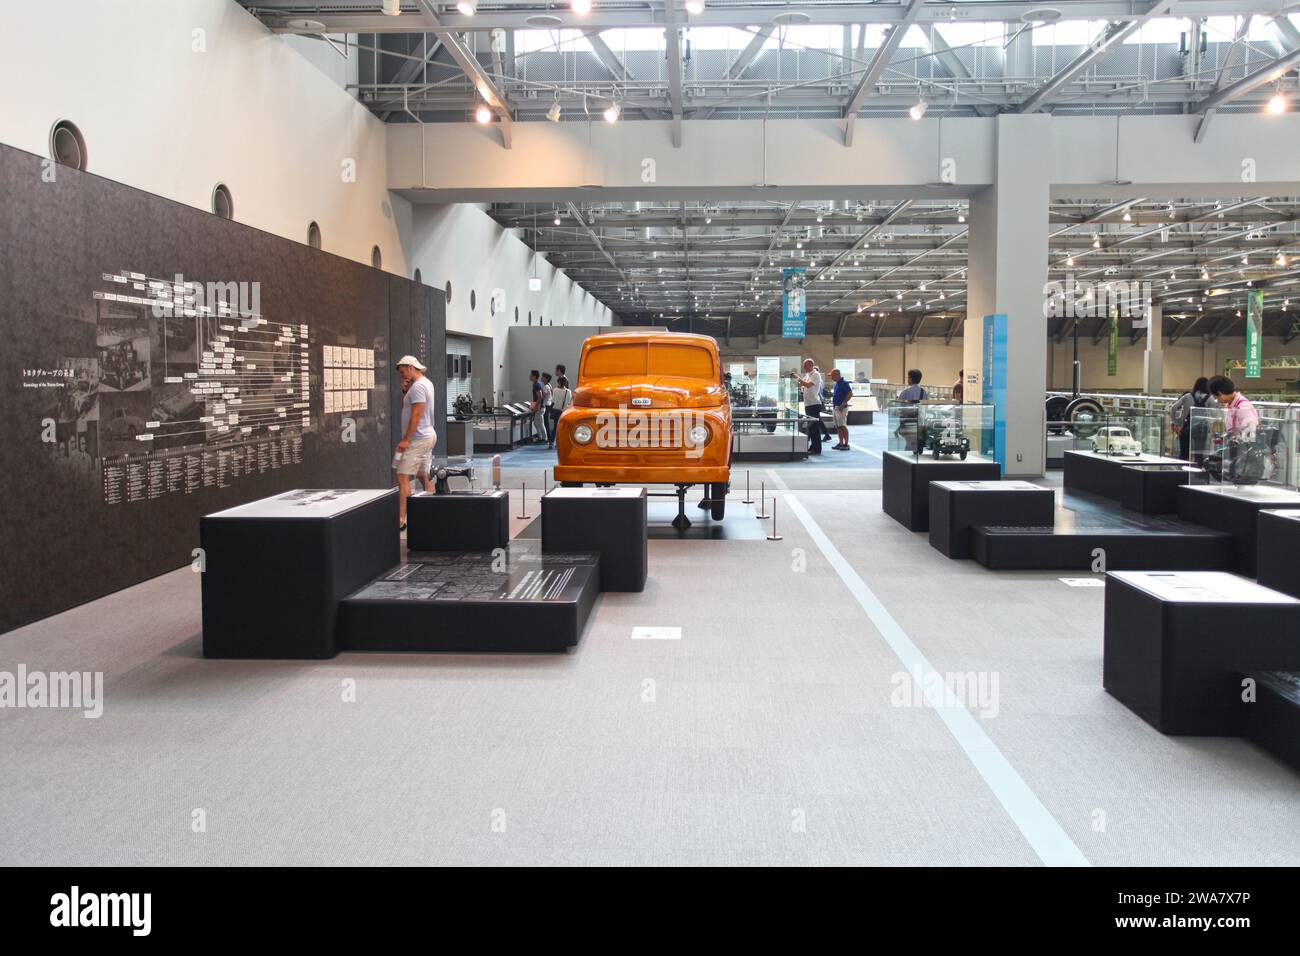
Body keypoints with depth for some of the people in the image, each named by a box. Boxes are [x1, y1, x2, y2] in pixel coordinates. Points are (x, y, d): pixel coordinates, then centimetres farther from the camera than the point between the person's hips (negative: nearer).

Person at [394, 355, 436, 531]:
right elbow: (405, 408, 22)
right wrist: (406, 391, 7)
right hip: (428, 436, 11)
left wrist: (405, 440, -23)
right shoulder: (426, 383, 16)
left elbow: (416, 415, -22)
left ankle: (400, 520, -17)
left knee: (403, 477, -13)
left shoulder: (418, 386, -15)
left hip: (418, 439, -11)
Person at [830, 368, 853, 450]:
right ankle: (841, 443, 16)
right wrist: (833, 405, 17)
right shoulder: (837, 383, 15)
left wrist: (843, 404, -20)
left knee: (843, 426, -8)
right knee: (838, 427, 10)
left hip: (841, 408, -9)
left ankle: (846, 444, -5)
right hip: (835, 407, 9)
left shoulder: (844, 382, -13)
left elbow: (850, 394, -18)